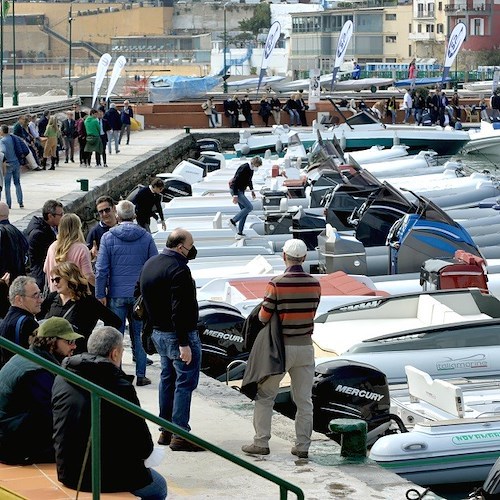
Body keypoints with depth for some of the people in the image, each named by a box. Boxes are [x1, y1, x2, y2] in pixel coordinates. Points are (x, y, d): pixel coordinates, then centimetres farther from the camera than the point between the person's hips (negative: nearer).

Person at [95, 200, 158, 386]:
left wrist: (100, 294, -1)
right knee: (139, 335, 9)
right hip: (140, 294, 2)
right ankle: (141, 375, 10)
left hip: (117, 295, -1)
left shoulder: (108, 237, -6)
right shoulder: (146, 237, -1)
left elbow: (101, 269, -7)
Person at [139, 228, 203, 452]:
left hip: (158, 332, 9)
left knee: (168, 379, 17)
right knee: (185, 383, -4)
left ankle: (166, 430, 23)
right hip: (179, 334, -9)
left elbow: (145, 299, 21)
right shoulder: (178, 269, -20)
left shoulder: (150, 264, 10)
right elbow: (179, 310, -25)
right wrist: (184, 344, -24)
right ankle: (180, 435, -4)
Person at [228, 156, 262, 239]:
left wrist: (252, 190, 27)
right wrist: (235, 195, -27)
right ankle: (233, 220, -8)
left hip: (241, 191, 10)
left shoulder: (251, 169, 6)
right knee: (249, 207, -17)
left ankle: (240, 233, 11)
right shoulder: (244, 168, -23)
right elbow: (235, 181, -25)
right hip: (235, 190, -10)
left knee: (245, 211, 7)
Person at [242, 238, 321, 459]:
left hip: (281, 346, -4)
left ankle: (261, 442, 10)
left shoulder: (277, 284, -15)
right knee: (304, 400, 9)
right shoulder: (314, 284, -1)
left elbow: (263, 317, -11)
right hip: (305, 346, 4)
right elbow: (311, 313, 7)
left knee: (265, 396, 9)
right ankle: (302, 446, 11)